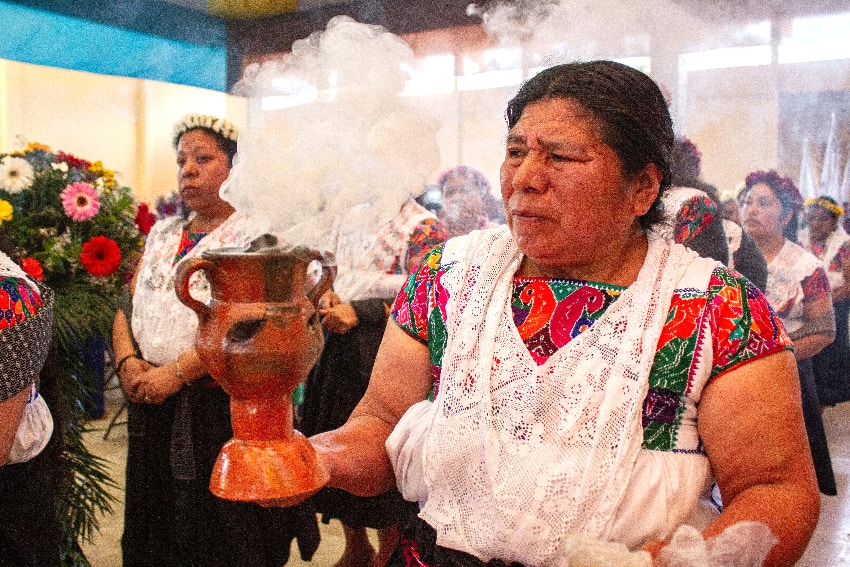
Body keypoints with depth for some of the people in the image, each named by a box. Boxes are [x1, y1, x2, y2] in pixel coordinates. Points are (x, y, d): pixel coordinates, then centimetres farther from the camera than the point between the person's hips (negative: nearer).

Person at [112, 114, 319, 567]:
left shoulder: (252, 235, -7)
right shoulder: (162, 233, 14)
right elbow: (128, 306, 11)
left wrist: (177, 372, -21)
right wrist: (128, 361, -7)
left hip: (220, 406, -6)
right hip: (154, 406, 6)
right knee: (158, 531, 17)